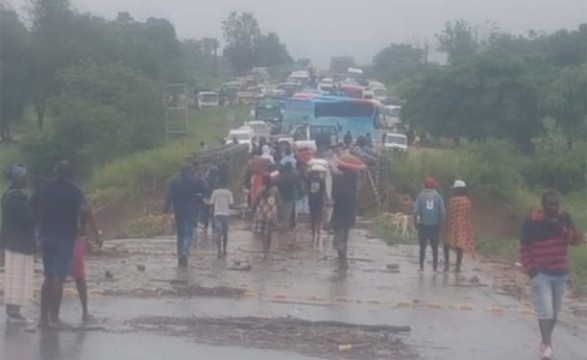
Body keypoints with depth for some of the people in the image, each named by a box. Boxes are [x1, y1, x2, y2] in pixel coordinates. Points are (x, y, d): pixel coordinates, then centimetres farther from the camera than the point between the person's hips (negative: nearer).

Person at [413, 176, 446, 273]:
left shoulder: (420, 196, -2)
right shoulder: (438, 196, 0)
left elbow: (416, 211, -7)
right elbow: (443, 211, -5)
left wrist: (416, 223, 3)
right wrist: (441, 223, 4)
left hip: (423, 225, -1)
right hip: (435, 224, 1)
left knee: (422, 246, 5)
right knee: (435, 246, 12)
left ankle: (421, 267, 2)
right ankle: (435, 266, 16)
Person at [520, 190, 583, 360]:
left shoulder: (565, 219, 2)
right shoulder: (532, 222, -10)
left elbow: (577, 239, -6)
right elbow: (524, 248, -7)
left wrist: (560, 229, -21)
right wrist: (530, 270, -16)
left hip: (560, 273, 5)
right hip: (541, 273, -5)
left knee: (554, 310, 13)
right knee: (545, 309, -14)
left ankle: (546, 340, 28)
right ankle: (547, 346, -16)